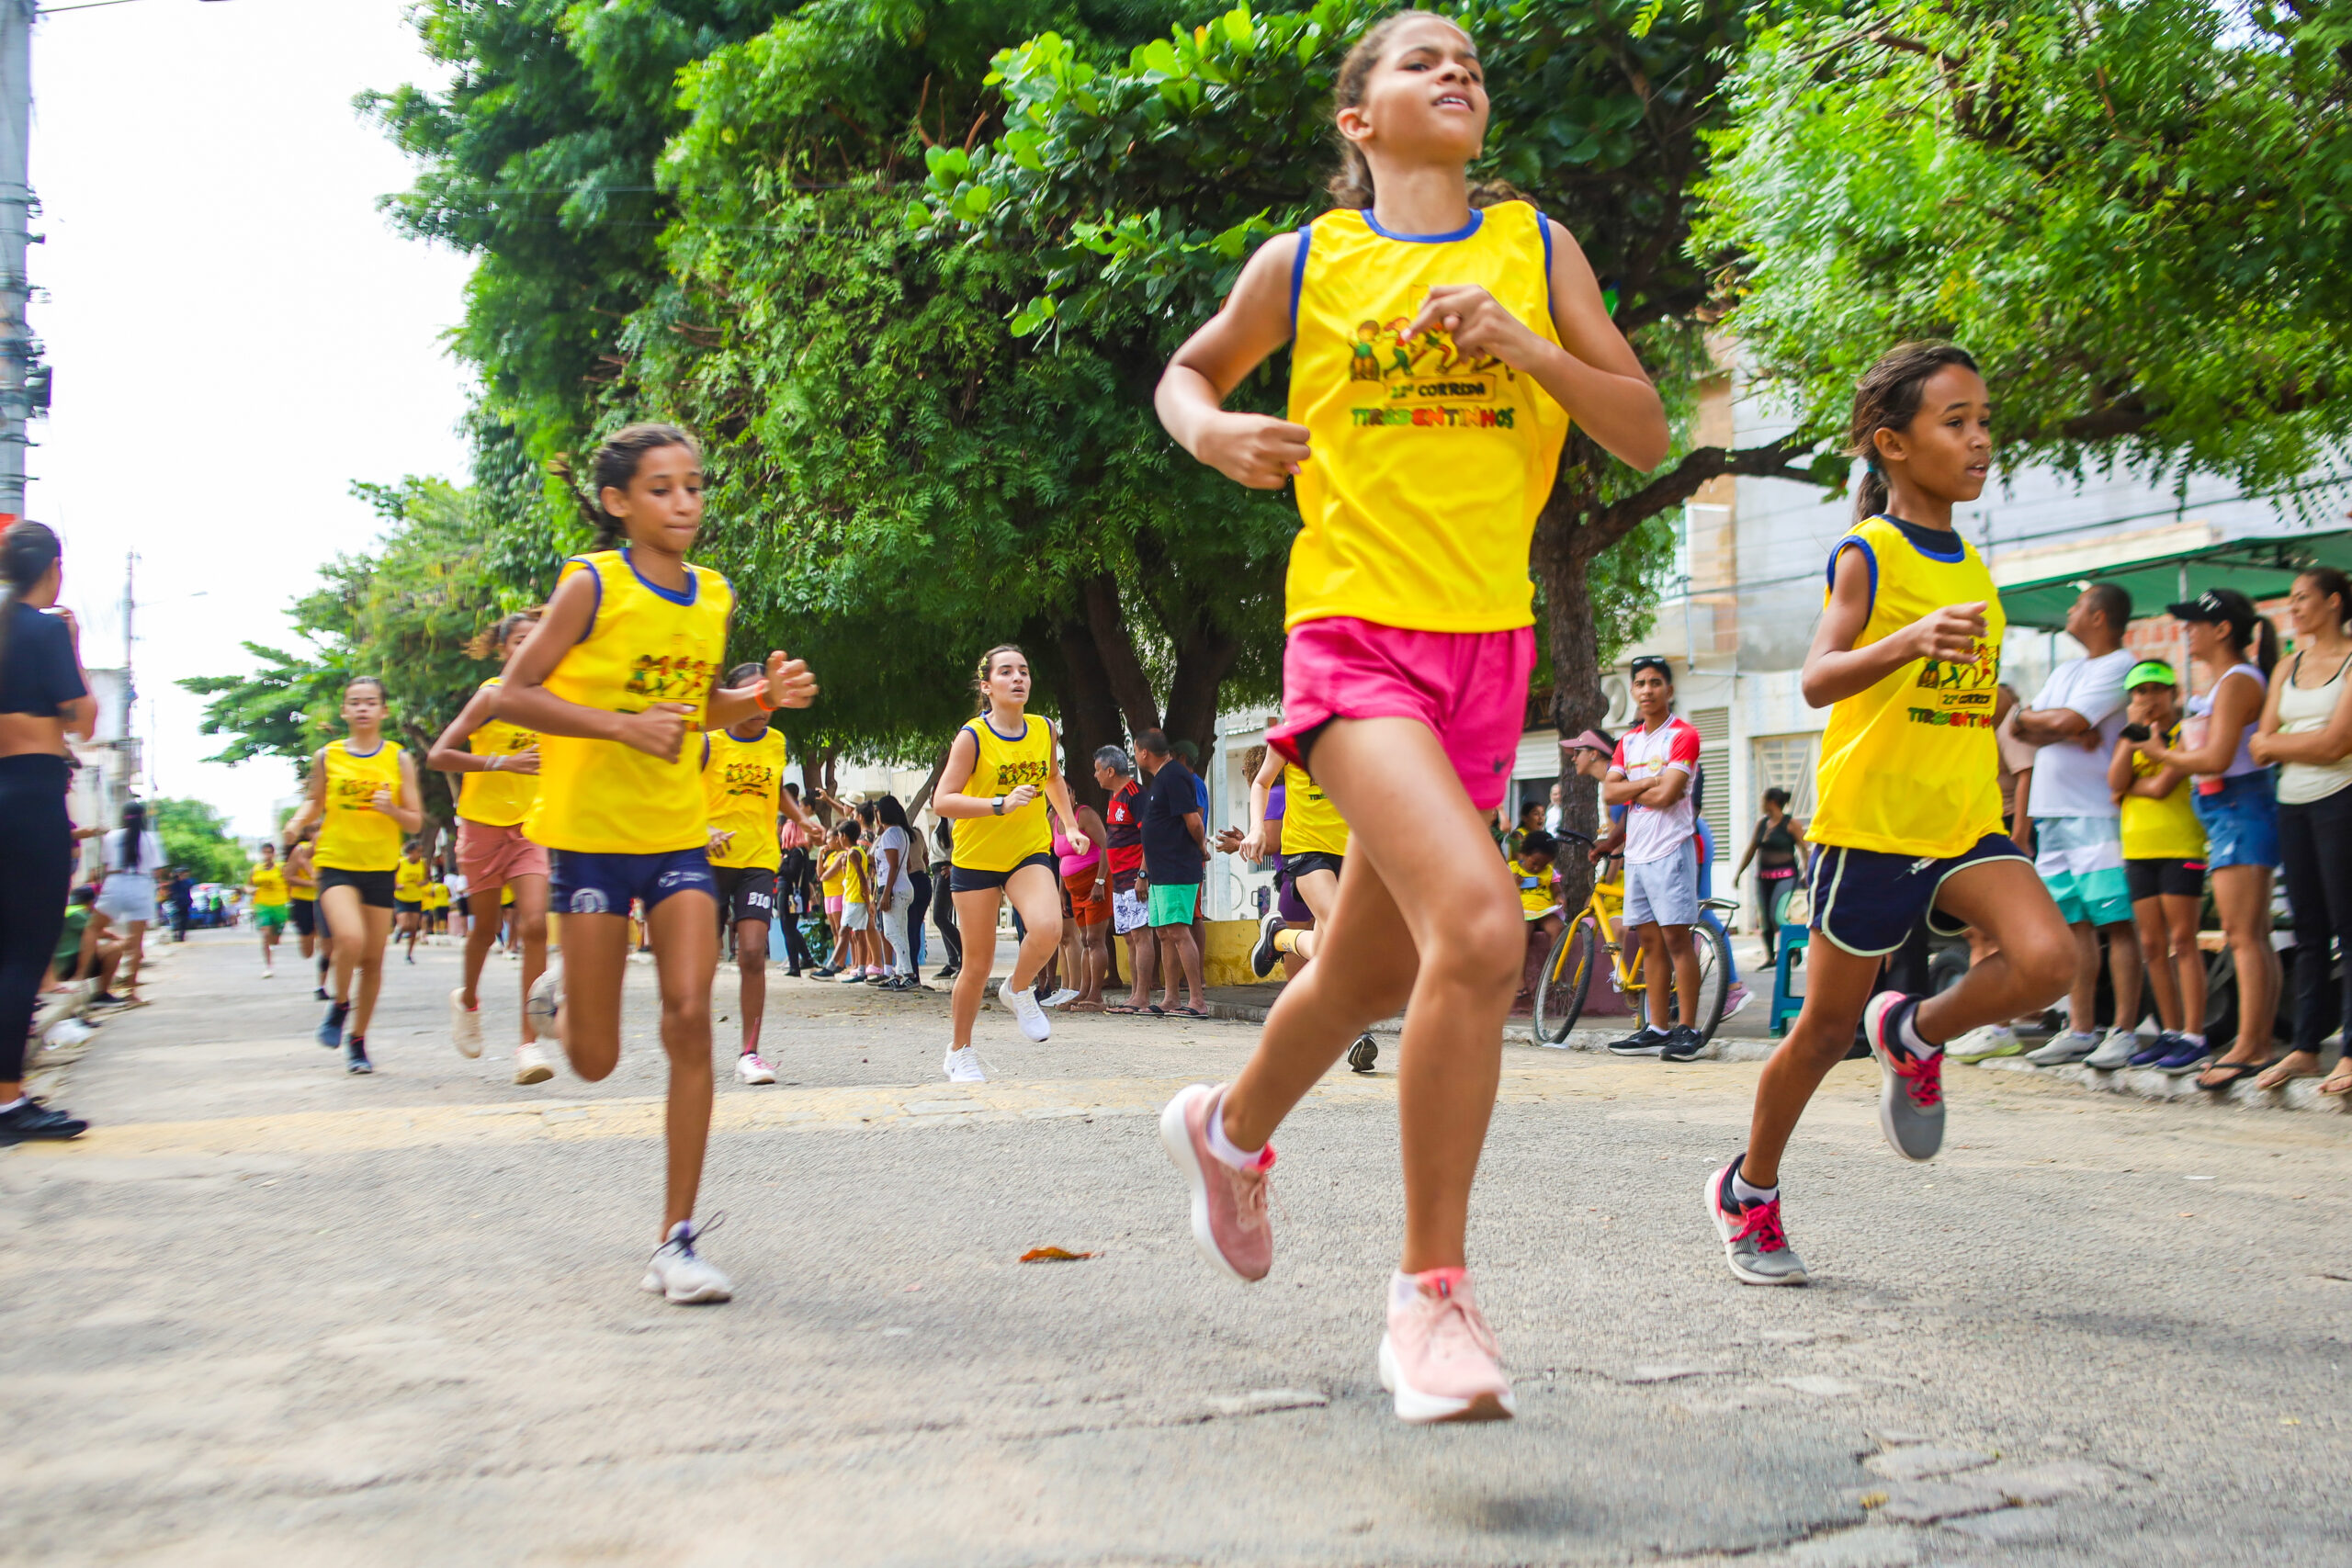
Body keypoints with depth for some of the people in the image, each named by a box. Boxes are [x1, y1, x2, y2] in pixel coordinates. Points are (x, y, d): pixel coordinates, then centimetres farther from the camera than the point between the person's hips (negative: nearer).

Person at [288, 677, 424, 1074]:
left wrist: (392, 808, -16)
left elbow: (415, 821, 4)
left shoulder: (399, 759, 3)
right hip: (336, 862, -1)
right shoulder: (327, 756, 4)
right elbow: (314, 803, 18)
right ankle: (340, 1004, 5)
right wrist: (299, 821, -4)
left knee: (373, 959, 5)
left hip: (381, 867, 1)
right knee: (350, 939, -24)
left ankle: (357, 1039, 21)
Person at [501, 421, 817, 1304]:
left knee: (690, 1016, -12)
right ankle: (559, 994, 42)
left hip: (680, 835, 4)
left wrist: (765, 696, 0)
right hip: (589, 832, -3)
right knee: (596, 1061, 3)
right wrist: (621, 724, -22)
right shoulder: (591, 584, -9)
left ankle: (676, 1240, -5)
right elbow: (512, 696, -10)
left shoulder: (714, 597, 6)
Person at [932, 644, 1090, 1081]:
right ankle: (959, 1053, 24)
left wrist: (1070, 825, 14)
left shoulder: (1045, 730, 1)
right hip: (976, 858, -3)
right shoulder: (972, 737, -13)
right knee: (978, 964, 2)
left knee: (1047, 929, -27)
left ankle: (1019, 990, 6)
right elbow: (942, 801, -20)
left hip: (1030, 852, 3)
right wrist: (1001, 804, -31)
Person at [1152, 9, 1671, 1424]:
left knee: (1373, 971, 14)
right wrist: (1216, 433, -3)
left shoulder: (1538, 247, 10)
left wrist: (1525, 347, -9)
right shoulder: (1305, 262, 5)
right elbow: (1189, 370, 21)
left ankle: (1231, 1130, 45)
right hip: (1355, 630, -4)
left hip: (1489, 647, 4)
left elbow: (1648, 436, 7)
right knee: (1478, 927, -26)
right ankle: (1433, 1287, -12)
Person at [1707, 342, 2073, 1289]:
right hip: (1869, 819, -5)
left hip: (1965, 820, 6)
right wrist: (1911, 639, -37)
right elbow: (1818, 680, -23)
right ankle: (1748, 1193, 25)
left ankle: (1913, 1036, 9)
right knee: (1828, 1024, 4)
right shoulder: (1868, 553, -8)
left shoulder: (1971, 566, 13)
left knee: (2047, 960, -21)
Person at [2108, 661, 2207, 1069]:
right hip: (2139, 848, 6)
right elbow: (2116, 781, -2)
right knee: (2152, 947, 6)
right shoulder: (2132, 735, 16)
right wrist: (2132, 733, -7)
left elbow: (2162, 785, -16)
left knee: (2182, 942, -8)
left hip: (2181, 846, -6)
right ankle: (2171, 1031, 13)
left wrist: (2127, 789, -1)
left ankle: (2194, 1033, -6)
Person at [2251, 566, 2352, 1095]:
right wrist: (2298, 745, -10)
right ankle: (2305, 1047, 11)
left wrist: (2277, 743, -1)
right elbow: (2261, 745, 8)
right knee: (2308, 932, 8)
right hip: (2293, 803, 7)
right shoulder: (2290, 667, 15)